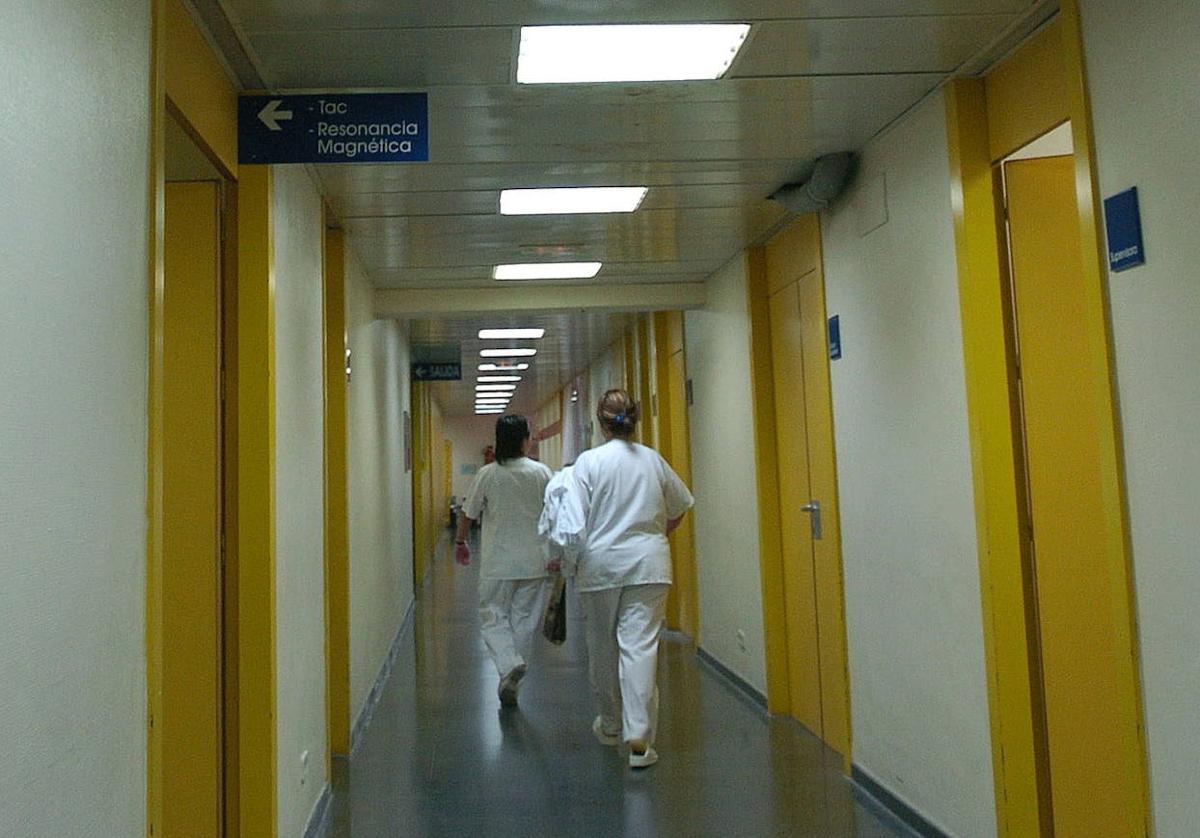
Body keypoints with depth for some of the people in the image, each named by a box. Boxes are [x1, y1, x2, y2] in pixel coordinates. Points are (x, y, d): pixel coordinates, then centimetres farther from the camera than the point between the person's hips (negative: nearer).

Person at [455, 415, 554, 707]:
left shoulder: (487, 474, -8)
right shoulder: (541, 473, -4)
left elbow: (468, 513, -1)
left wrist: (460, 543, 16)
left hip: (498, 562, -2)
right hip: (534, 562, 2)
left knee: (493, 617, 9)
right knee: (524, 619, 12)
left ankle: (510, 664, -14)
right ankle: (511, 681, 19)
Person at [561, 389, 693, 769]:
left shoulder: (589, 461, -7)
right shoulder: (653, 460, 4)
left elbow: (575, 520, -11)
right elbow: (679, 508, 17)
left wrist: (561, 555, 3)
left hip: (601, 564, -1)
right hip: (649, 564, 2)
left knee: (603, 647, 15)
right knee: (641, 646, -1)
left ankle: (611, 725, 32)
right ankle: (639, 736, -8)